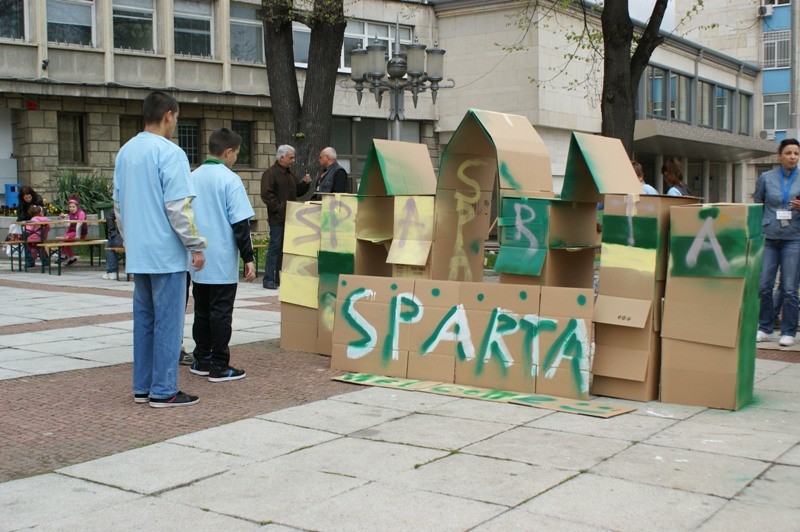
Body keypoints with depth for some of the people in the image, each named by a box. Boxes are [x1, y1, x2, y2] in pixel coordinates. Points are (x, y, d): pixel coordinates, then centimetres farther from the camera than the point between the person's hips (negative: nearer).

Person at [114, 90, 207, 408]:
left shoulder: (125, 152, 12)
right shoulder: (170, 153, -13)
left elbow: (118, 204, 17)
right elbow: (178, 206, -18)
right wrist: (196, 246, -10)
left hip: (137, 253, 8)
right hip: (166, 253, -8)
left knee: (144, 319, 13)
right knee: (168, 321, -2)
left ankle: (143, 387, 18)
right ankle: (163, 391, 2)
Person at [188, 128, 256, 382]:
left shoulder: (192, 178, 8)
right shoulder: (230, 180, -11)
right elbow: (240, 224, -14)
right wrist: (248, 259, -9)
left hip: (198, 261, 6)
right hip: (223, 262, -6)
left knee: (201, 311, 14)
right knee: (221, 312, -1)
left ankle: (202, 360, 22)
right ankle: (219, 366, 3)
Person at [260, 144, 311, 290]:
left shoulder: (290, 173, 19)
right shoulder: (270, 173, -8)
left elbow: (297, 191, 24)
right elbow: (266, 195, -16)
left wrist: (304, 183, 6)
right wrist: (279, 208, -19)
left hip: (290, 218, 8)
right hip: (277, 218, -8)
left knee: (286, 248, 9)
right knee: (275, 247, -7)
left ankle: (280, 278, 16)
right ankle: (269, 279, -3)